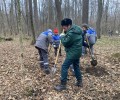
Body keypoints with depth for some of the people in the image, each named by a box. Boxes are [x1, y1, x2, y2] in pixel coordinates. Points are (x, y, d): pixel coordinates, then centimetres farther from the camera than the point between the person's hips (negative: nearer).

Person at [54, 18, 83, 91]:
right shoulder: (77, 29, 8)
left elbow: (65, 43, -19)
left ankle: (63, 85, 0)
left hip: (73, 53, -10)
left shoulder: (71, 33, -24)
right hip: (77, 52, 10)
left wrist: (62, 36, -3)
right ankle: (80, 82, 29)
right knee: (76, 66, 19)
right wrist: (65, 35, 4)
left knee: (64, 67, -5)